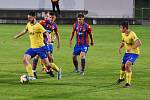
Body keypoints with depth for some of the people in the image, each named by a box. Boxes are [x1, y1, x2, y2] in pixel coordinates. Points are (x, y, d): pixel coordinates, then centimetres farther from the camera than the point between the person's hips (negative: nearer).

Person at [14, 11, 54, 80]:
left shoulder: (38, 26, -16)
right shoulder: (28, 24, 6)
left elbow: (46, 33, -22)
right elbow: (25, 31, 26)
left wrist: (49, 39, -43)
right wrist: (17, 36, 36)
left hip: (40, 47, -6)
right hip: (32, 48, 6)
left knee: (46, 63, -5)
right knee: (25, 59, -12)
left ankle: (50, 71, 26)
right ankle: (31, 76, -10)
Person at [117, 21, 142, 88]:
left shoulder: (132, 34, -28)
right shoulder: (123, 34, -2)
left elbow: (139, 43, -35)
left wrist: (131, 48, -43)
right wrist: (120, 48, -1)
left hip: (134, 53, -8)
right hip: (127, 52, 8)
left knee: (127, 65, -24)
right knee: (123, 66, 16)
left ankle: (128, 83, -15)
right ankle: (121, 78, 48)